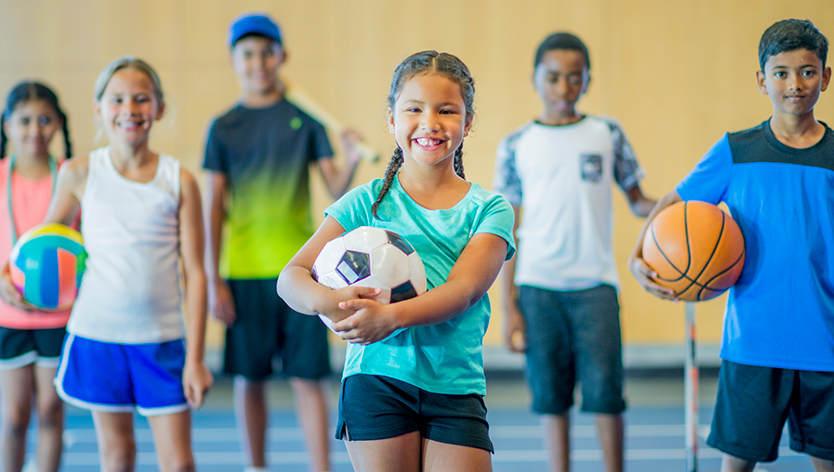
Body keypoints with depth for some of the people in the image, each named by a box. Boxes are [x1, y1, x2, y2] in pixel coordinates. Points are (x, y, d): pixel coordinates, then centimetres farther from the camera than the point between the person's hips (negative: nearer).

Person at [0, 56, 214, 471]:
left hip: (162, 339, 0)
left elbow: (194, 272, -1)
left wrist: (195, 357, -4)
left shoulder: (179, 181, -2)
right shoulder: (80, 173, -1)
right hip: (96, 333, 0)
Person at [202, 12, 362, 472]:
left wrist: (352, 162, -21)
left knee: (308, 377, -2)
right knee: (249, 378, 6)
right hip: (245, 273, 1)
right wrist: (214, 280, -1)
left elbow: (336, 189, 1)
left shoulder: (304, 119, 4)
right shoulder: (223, 128, 4)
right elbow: (215, 208, 4)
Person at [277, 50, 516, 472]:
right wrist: (327, 301, -26)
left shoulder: (488, 210, 5)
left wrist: (390, 316, -30)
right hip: (376, 381, 0)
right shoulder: (367, 202, 5)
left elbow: (463, 290, -11)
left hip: (457, 387, 1)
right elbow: (291, 276, -2)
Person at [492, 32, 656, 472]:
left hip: (594, 282, 0)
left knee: (604, 391, -4)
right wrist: (510, 307, 3)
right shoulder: (516, 146, 6)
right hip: (538, 286, 0)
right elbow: (508, 230, 7)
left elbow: (636, 199, 10)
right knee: (550, 395, 3)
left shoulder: (607, 134, 7)